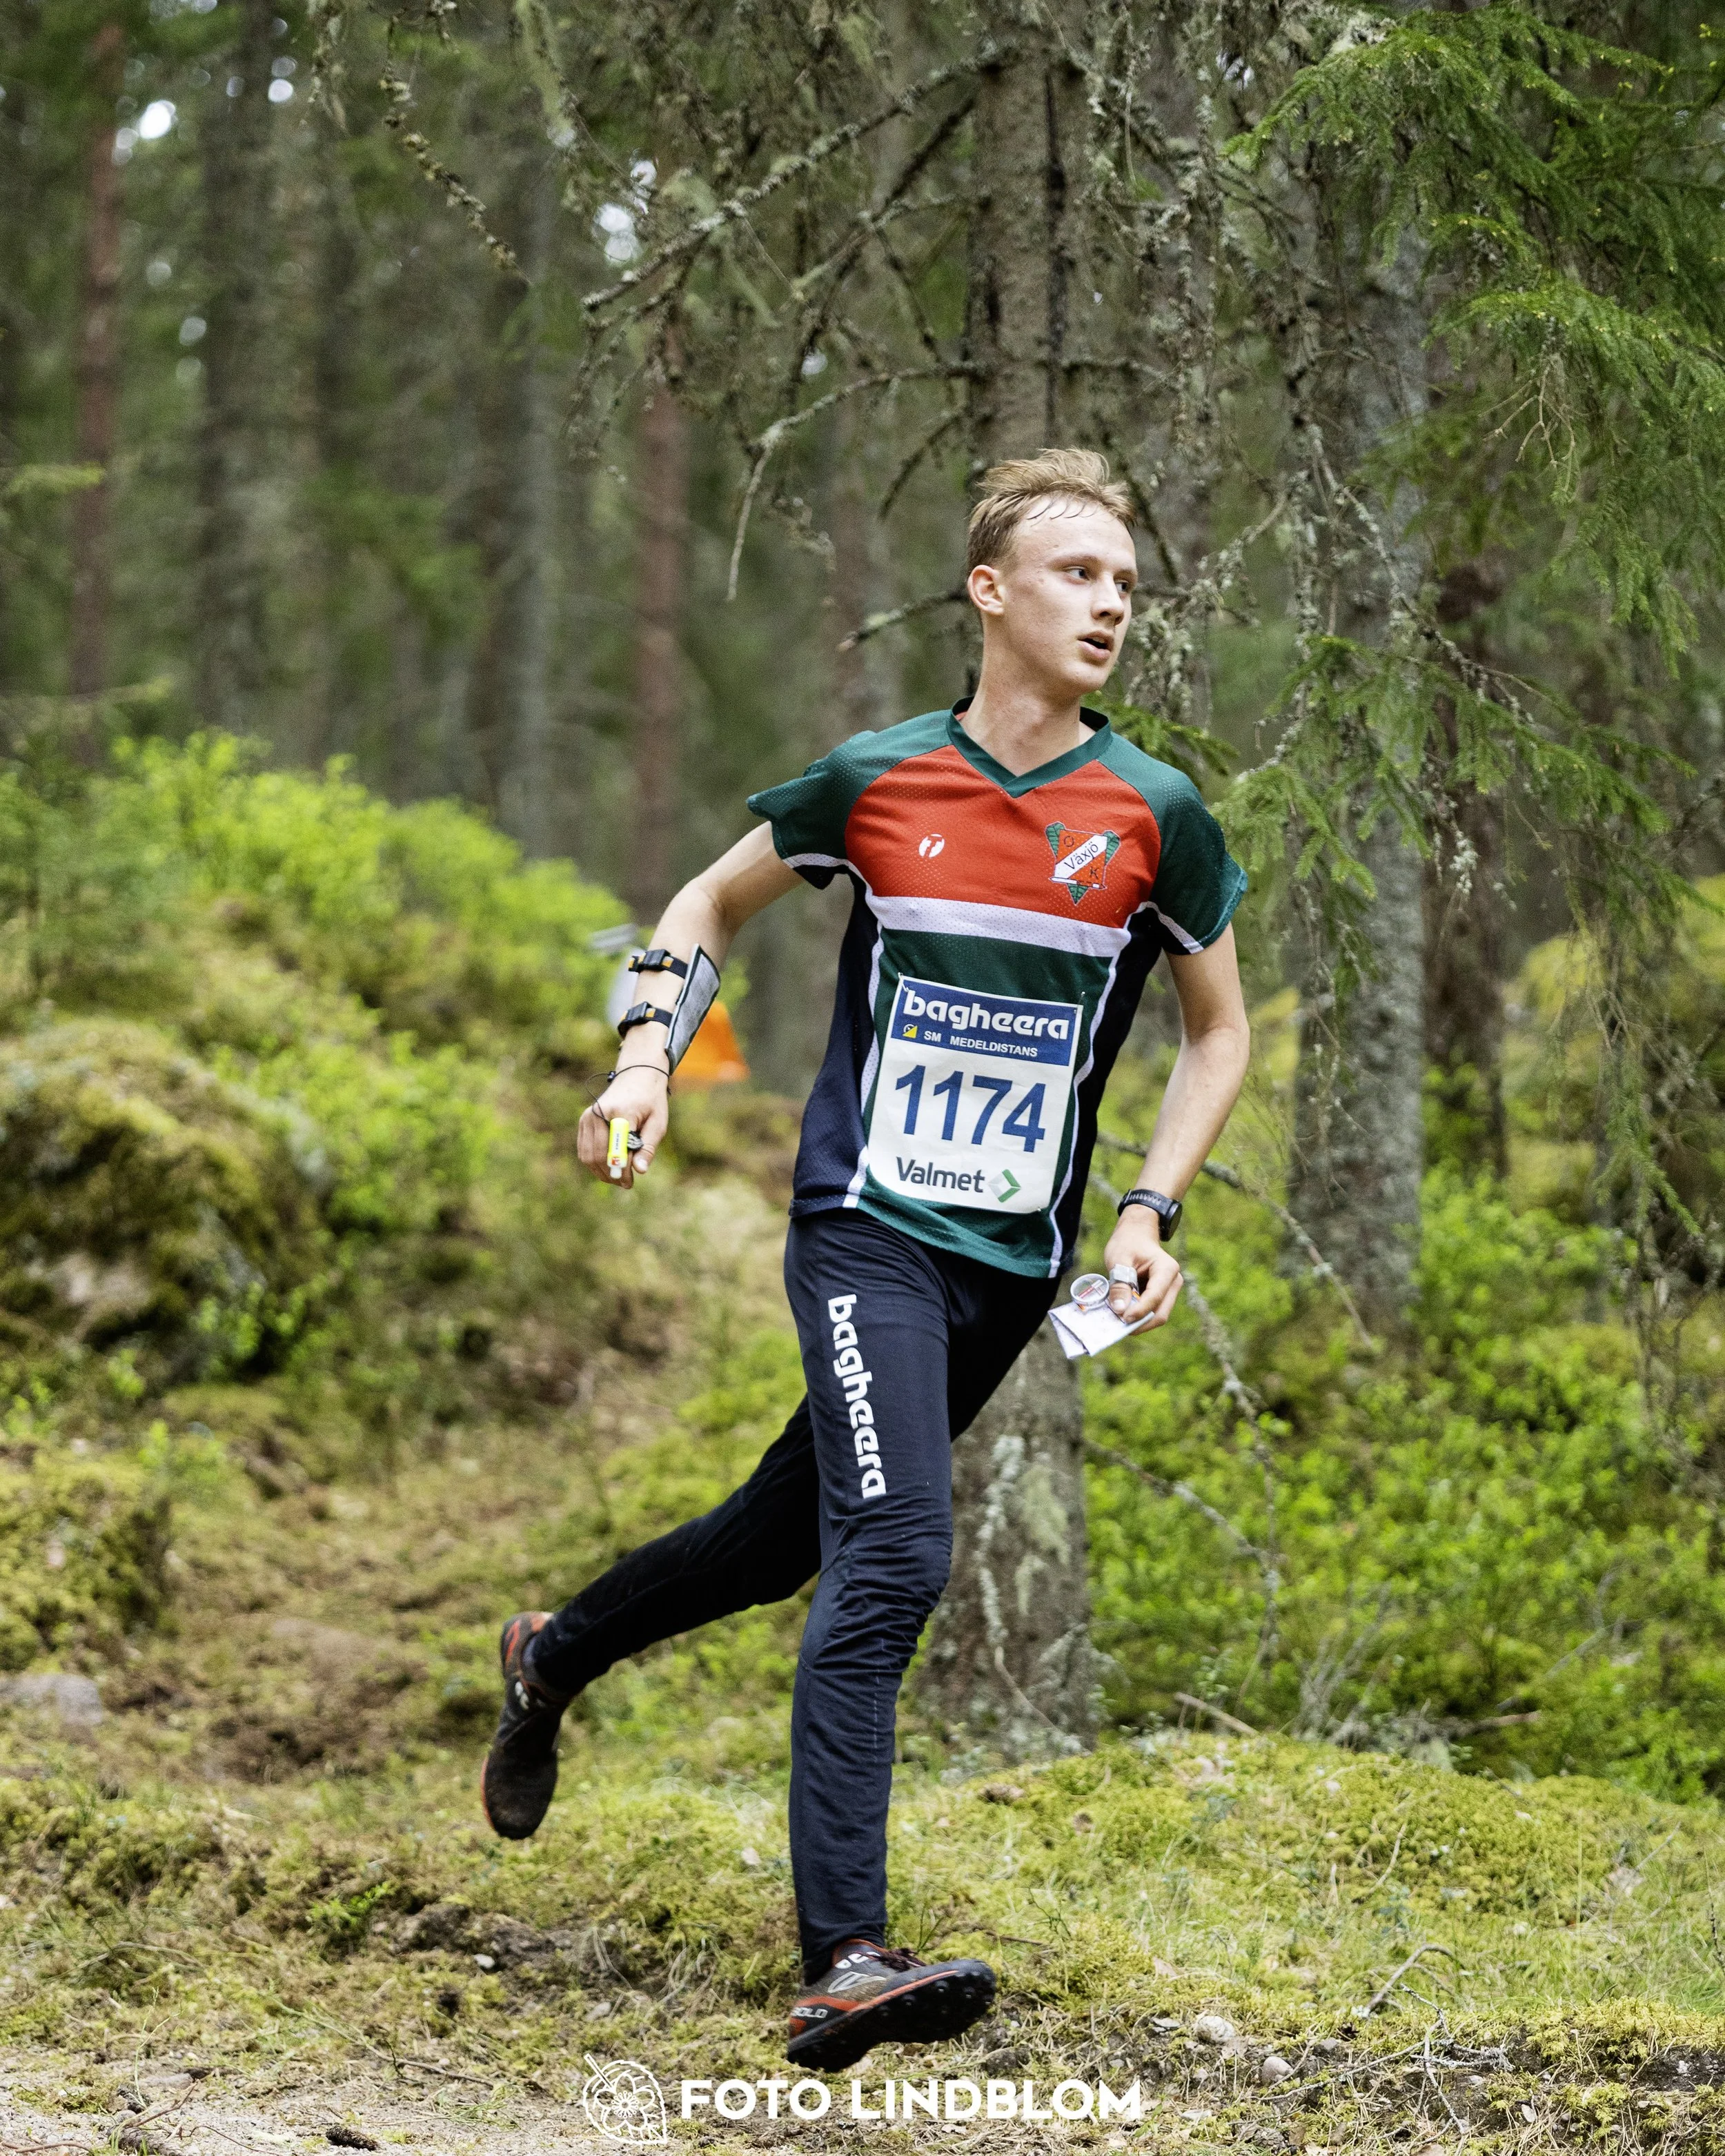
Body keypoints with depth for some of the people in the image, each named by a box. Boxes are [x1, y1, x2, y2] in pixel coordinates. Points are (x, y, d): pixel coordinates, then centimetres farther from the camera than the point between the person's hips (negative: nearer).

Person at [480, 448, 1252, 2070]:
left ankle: (555, 1657, 45)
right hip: (865, 1229, -3)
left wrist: (1151, 1211, -1)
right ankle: (840, 1963, -24)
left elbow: (1218, 1032, 11)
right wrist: (648, 1052, -2)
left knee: (790, 1536, 16)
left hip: (1017, 1266, 3)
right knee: (892, 1559, -21)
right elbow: (708, 906, 14)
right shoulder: (872, 779, -3)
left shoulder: (1154, 814, -1)